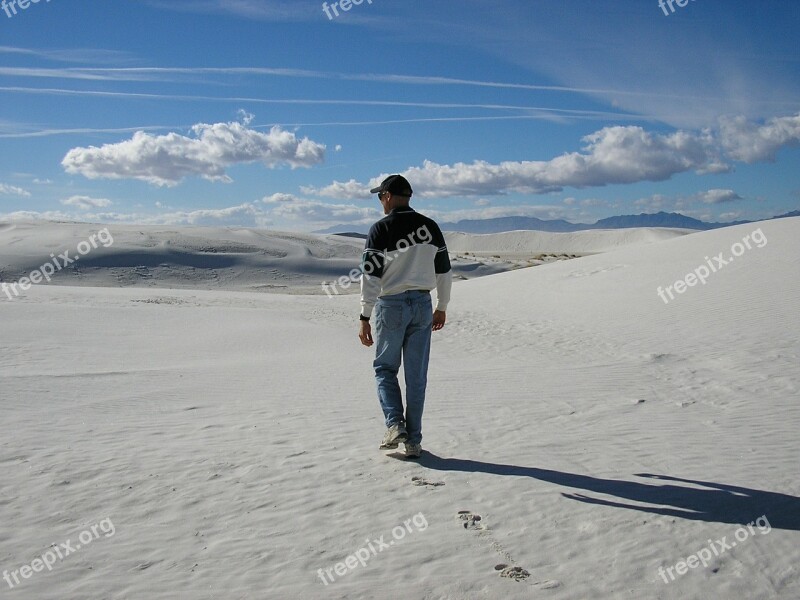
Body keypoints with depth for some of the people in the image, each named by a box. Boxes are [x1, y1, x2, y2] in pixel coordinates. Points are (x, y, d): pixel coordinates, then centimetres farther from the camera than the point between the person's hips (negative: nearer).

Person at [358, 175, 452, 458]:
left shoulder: (381, 229, -9)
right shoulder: (430, 226, 6)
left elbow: (370, 277, -13)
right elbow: (444, 271, 10)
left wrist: (365, 318, -10)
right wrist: (442, 307, 20)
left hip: (391, 306, -4)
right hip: (422, 306, 4)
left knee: (385, 368, 14)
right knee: (417, 375, 8)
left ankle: (395, 424, -1)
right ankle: (414, 441, 13)